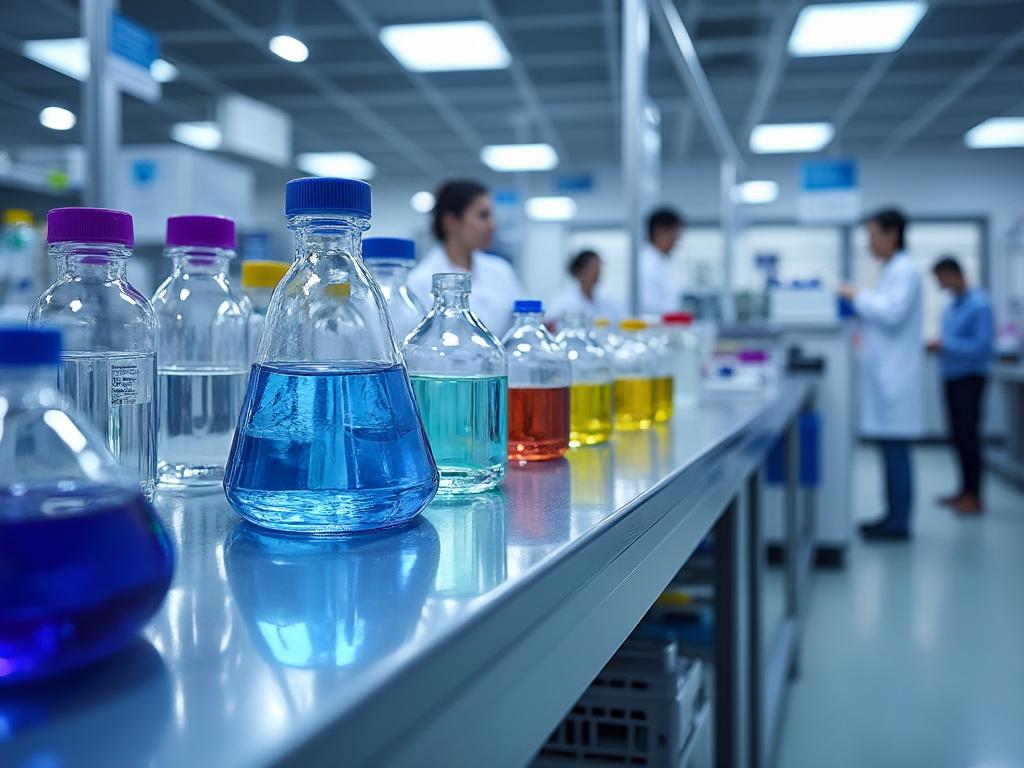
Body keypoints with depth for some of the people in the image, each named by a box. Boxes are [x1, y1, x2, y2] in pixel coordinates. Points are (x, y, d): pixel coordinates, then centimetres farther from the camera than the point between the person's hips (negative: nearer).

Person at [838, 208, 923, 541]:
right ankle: (894, 516, 17)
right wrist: (857, 306, 15)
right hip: (885, 373, 10)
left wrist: (858, 296, -11)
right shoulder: (891, 270, 19)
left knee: (895, 448, -6)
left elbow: (892, 313, -20)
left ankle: (899, 523, -1)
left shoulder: (904, 270, -10)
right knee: (890, 448, 11)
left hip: (895, 374, -10)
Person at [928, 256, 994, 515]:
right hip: (951, 377, 8)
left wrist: (946, 345, -18)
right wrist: (937, 346, 1)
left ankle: (974, 497, 1)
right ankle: (966, 490, 21)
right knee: (958, 435, 11)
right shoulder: (951, 306, 11)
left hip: (970, 377, -8)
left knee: (968, 435, -6)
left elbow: (982, 345, -18)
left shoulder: (979, 304, -13)